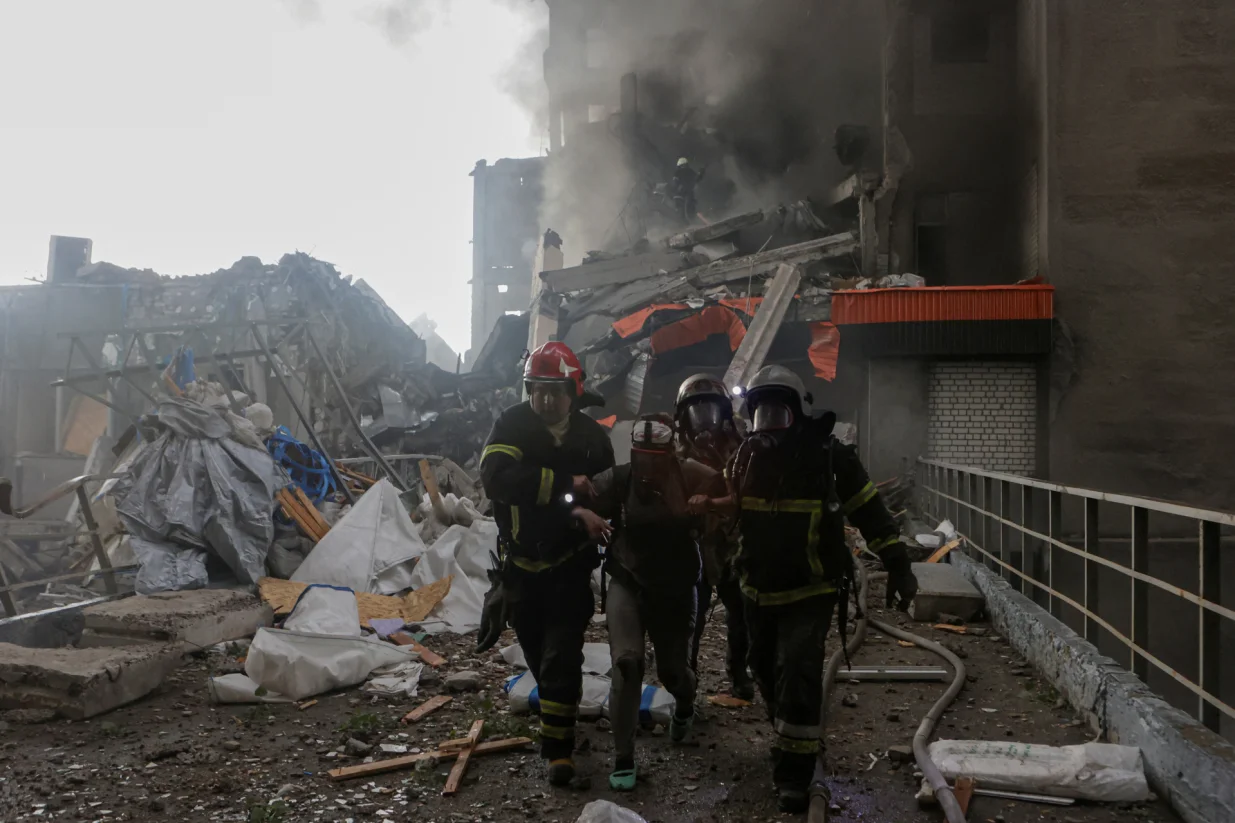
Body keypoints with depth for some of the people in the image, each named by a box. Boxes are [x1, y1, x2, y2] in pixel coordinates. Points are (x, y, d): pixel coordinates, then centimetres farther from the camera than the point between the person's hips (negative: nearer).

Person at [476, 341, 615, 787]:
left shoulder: (592, 436, -5)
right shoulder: (512, 425, -13)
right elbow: (495, 477, -31)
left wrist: (585, 512, -21)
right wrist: (566, 484, -34)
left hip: (570, 565, 0)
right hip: (522, 562, 1)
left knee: (562, 657, -6)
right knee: (538, 653, 17)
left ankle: (558, 746, 6)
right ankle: (555, 712, 43)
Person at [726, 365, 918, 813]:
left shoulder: (830, 457, -14)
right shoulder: (746, 457, -3)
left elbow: (870, 512, -7)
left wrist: (898, 567, -7)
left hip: (809, 593, -5)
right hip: (759, 591, 5)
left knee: (797, 677, -15)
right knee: (767, 671, 18)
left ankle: (793, 773, 0)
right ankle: (791, 738, 45)